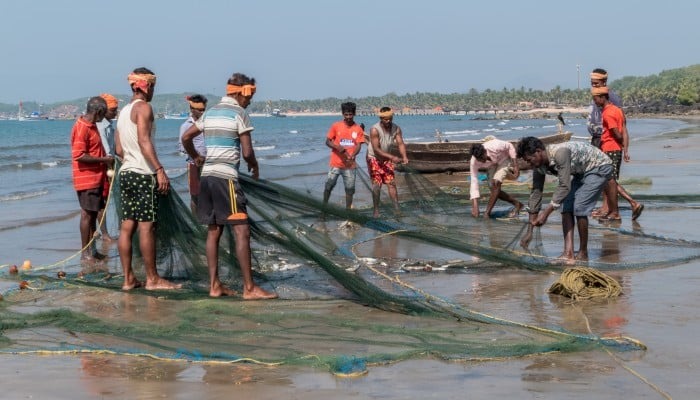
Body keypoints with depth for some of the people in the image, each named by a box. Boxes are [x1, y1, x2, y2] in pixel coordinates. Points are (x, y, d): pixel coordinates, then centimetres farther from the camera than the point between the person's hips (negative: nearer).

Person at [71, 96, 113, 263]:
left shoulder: (91, 126, 15)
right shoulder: (81, 128, -16)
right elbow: (79, 155, -22)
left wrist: (106, 160, 11)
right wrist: (103, 159, -17)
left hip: (96, 178, 10)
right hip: (87, 179, -10)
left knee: (93, 213, 12)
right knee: (87, 214, -5)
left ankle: (91, 250, 18)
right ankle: (85, 253, 0)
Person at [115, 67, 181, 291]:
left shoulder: (124, 111, 19)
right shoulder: (143, 107, -8)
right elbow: (144, 141, -20)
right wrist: (160, 170, -25)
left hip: (126, 172, 9)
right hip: (143, 174, -9)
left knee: (127, 226, 6)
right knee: (147, 226, -6)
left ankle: (128, 278, 8)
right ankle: (152, 279, -3)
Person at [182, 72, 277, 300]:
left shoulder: (211, 112, 16)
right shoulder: (239, 113, -6)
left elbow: (186, 137, 20)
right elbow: (247, 152, -10)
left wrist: (196, 157, 35)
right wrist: (254, 166, 9)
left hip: (207, 175, 8)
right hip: (226, 177, -8)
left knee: (213, 231, 10)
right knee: (242, 231, -7)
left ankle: (214, 285, 11)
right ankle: (249, 288, -9)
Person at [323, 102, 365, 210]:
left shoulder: (358, 129, 0)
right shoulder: (336, 126, -1)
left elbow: (359, 146, -4)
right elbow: (328, 141, 1)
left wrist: (352, 156, -25)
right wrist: (338, 147, -19)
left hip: (350, 164, 1)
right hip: (336, 163, -1)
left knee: (350, 188, 5)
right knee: (329, 186, 3)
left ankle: (348, 210, 15)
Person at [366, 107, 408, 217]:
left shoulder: (396, 129, -12)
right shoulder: (375, 130, -27)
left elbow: (400, 144, -18)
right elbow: (376, 149, -28)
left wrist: (404, 156, -38)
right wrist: (392, 157, -36)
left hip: (387, 158, 4)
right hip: (374, 158, -4)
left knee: (391, 182, -2)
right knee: (376, 184, -7)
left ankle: (397, 209, -2)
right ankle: (376, 210, 1)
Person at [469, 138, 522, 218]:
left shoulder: (495, 146, -40)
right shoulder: (474, 162, -31)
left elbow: (510, 146, -20)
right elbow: (474, 182, -31)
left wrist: (515, 166, -21)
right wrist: (475, 206, -37)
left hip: (505, 159, -4)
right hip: (493, 164, 4)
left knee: (496, 183, -25)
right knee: (494, 189, -4)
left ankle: (487, 214, -20)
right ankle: (517, 204, 17)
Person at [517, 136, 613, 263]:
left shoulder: (560, 153, -35)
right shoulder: (539, 166, -8)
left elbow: (564, 186, -37)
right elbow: (535, 194, -4)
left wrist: (546, 213, -37)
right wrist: (529, 232, -4)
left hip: (599, 167, -8)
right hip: (581, 172, 8)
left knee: (578, 208, -17)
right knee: (566, 208, -5)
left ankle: (583, 253, -5)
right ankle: (568, 253, -9)